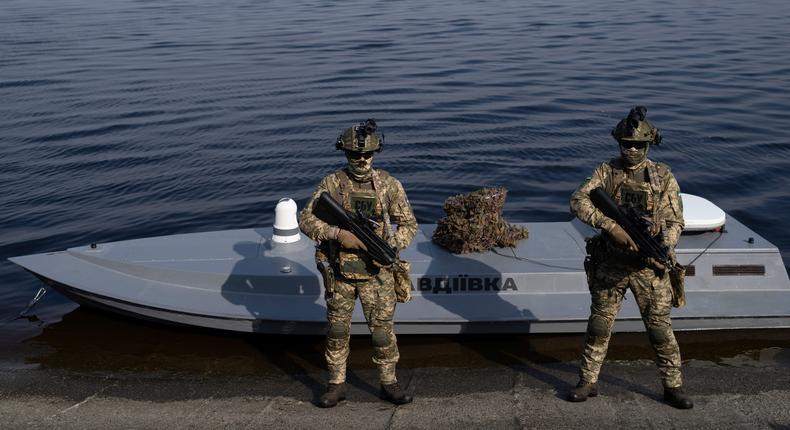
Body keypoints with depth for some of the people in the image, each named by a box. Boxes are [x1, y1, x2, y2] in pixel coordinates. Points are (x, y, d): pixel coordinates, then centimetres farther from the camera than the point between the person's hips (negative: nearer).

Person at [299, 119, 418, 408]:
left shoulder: (389, 185, -3)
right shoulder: (332, 184, -4)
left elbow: (409, 224, 3)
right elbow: (306, 220, -7)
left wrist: (391, 246, -17)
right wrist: (338, 234, -22)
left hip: (376, 272, 0)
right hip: (339, 272, 1)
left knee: (382, 330, 4)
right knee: (337, 330, 11)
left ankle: (389, 384, 21)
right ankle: (336, 385, 25)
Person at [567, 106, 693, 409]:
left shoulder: (663, 177, -1)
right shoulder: (607, 172, -1)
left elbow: (675, 221, -1)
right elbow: (578, 201, -15)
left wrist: (663, 251, -21)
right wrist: (611, 226, -28)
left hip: (649, 266, -1)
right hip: (610, 264, 1)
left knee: (660, 329, 4)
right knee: (599, 325, 9)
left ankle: (673, 387, 18)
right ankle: (588, 382, 21)